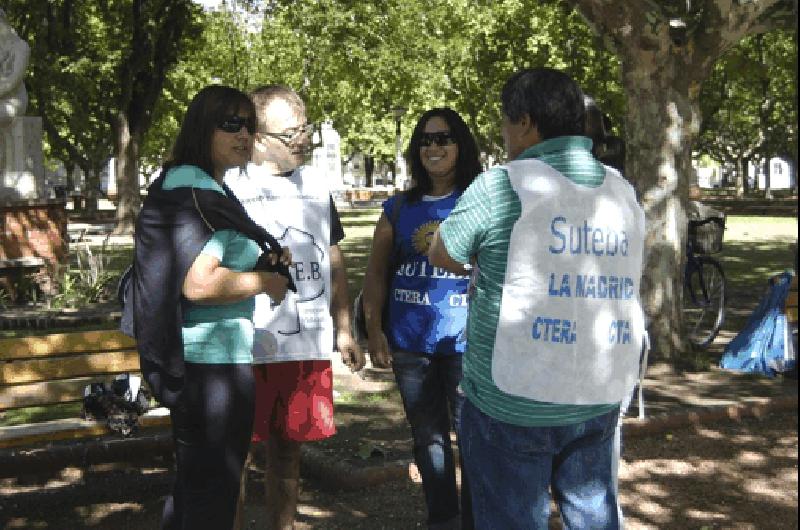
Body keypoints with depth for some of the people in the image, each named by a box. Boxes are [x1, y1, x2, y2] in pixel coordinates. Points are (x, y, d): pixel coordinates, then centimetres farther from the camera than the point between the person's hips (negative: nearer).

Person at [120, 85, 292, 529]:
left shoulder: (183, 183, 15)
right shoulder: (198, 189, -18)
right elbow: (198, 284, -29)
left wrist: (264, 260, 12)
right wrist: (266, 281, -13)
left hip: (194, 358, 11)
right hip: (214, 359, -11)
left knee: (193, 481, 23)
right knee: (215, 491, 2)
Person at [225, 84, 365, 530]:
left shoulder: (316, 183, 12)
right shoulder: (231, 185, -7)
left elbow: (333, 259, 19)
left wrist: (344, 330, 16)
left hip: (310, 343, 6)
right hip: (251, 345, -5)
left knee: (288, 450, 15)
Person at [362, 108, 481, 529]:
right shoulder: (398, 208, 9)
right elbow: (377, 272, 9)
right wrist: (374, 329, 2)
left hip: (465, 339, -4)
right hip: (409, 342, 4)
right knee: (427, 437, 14)